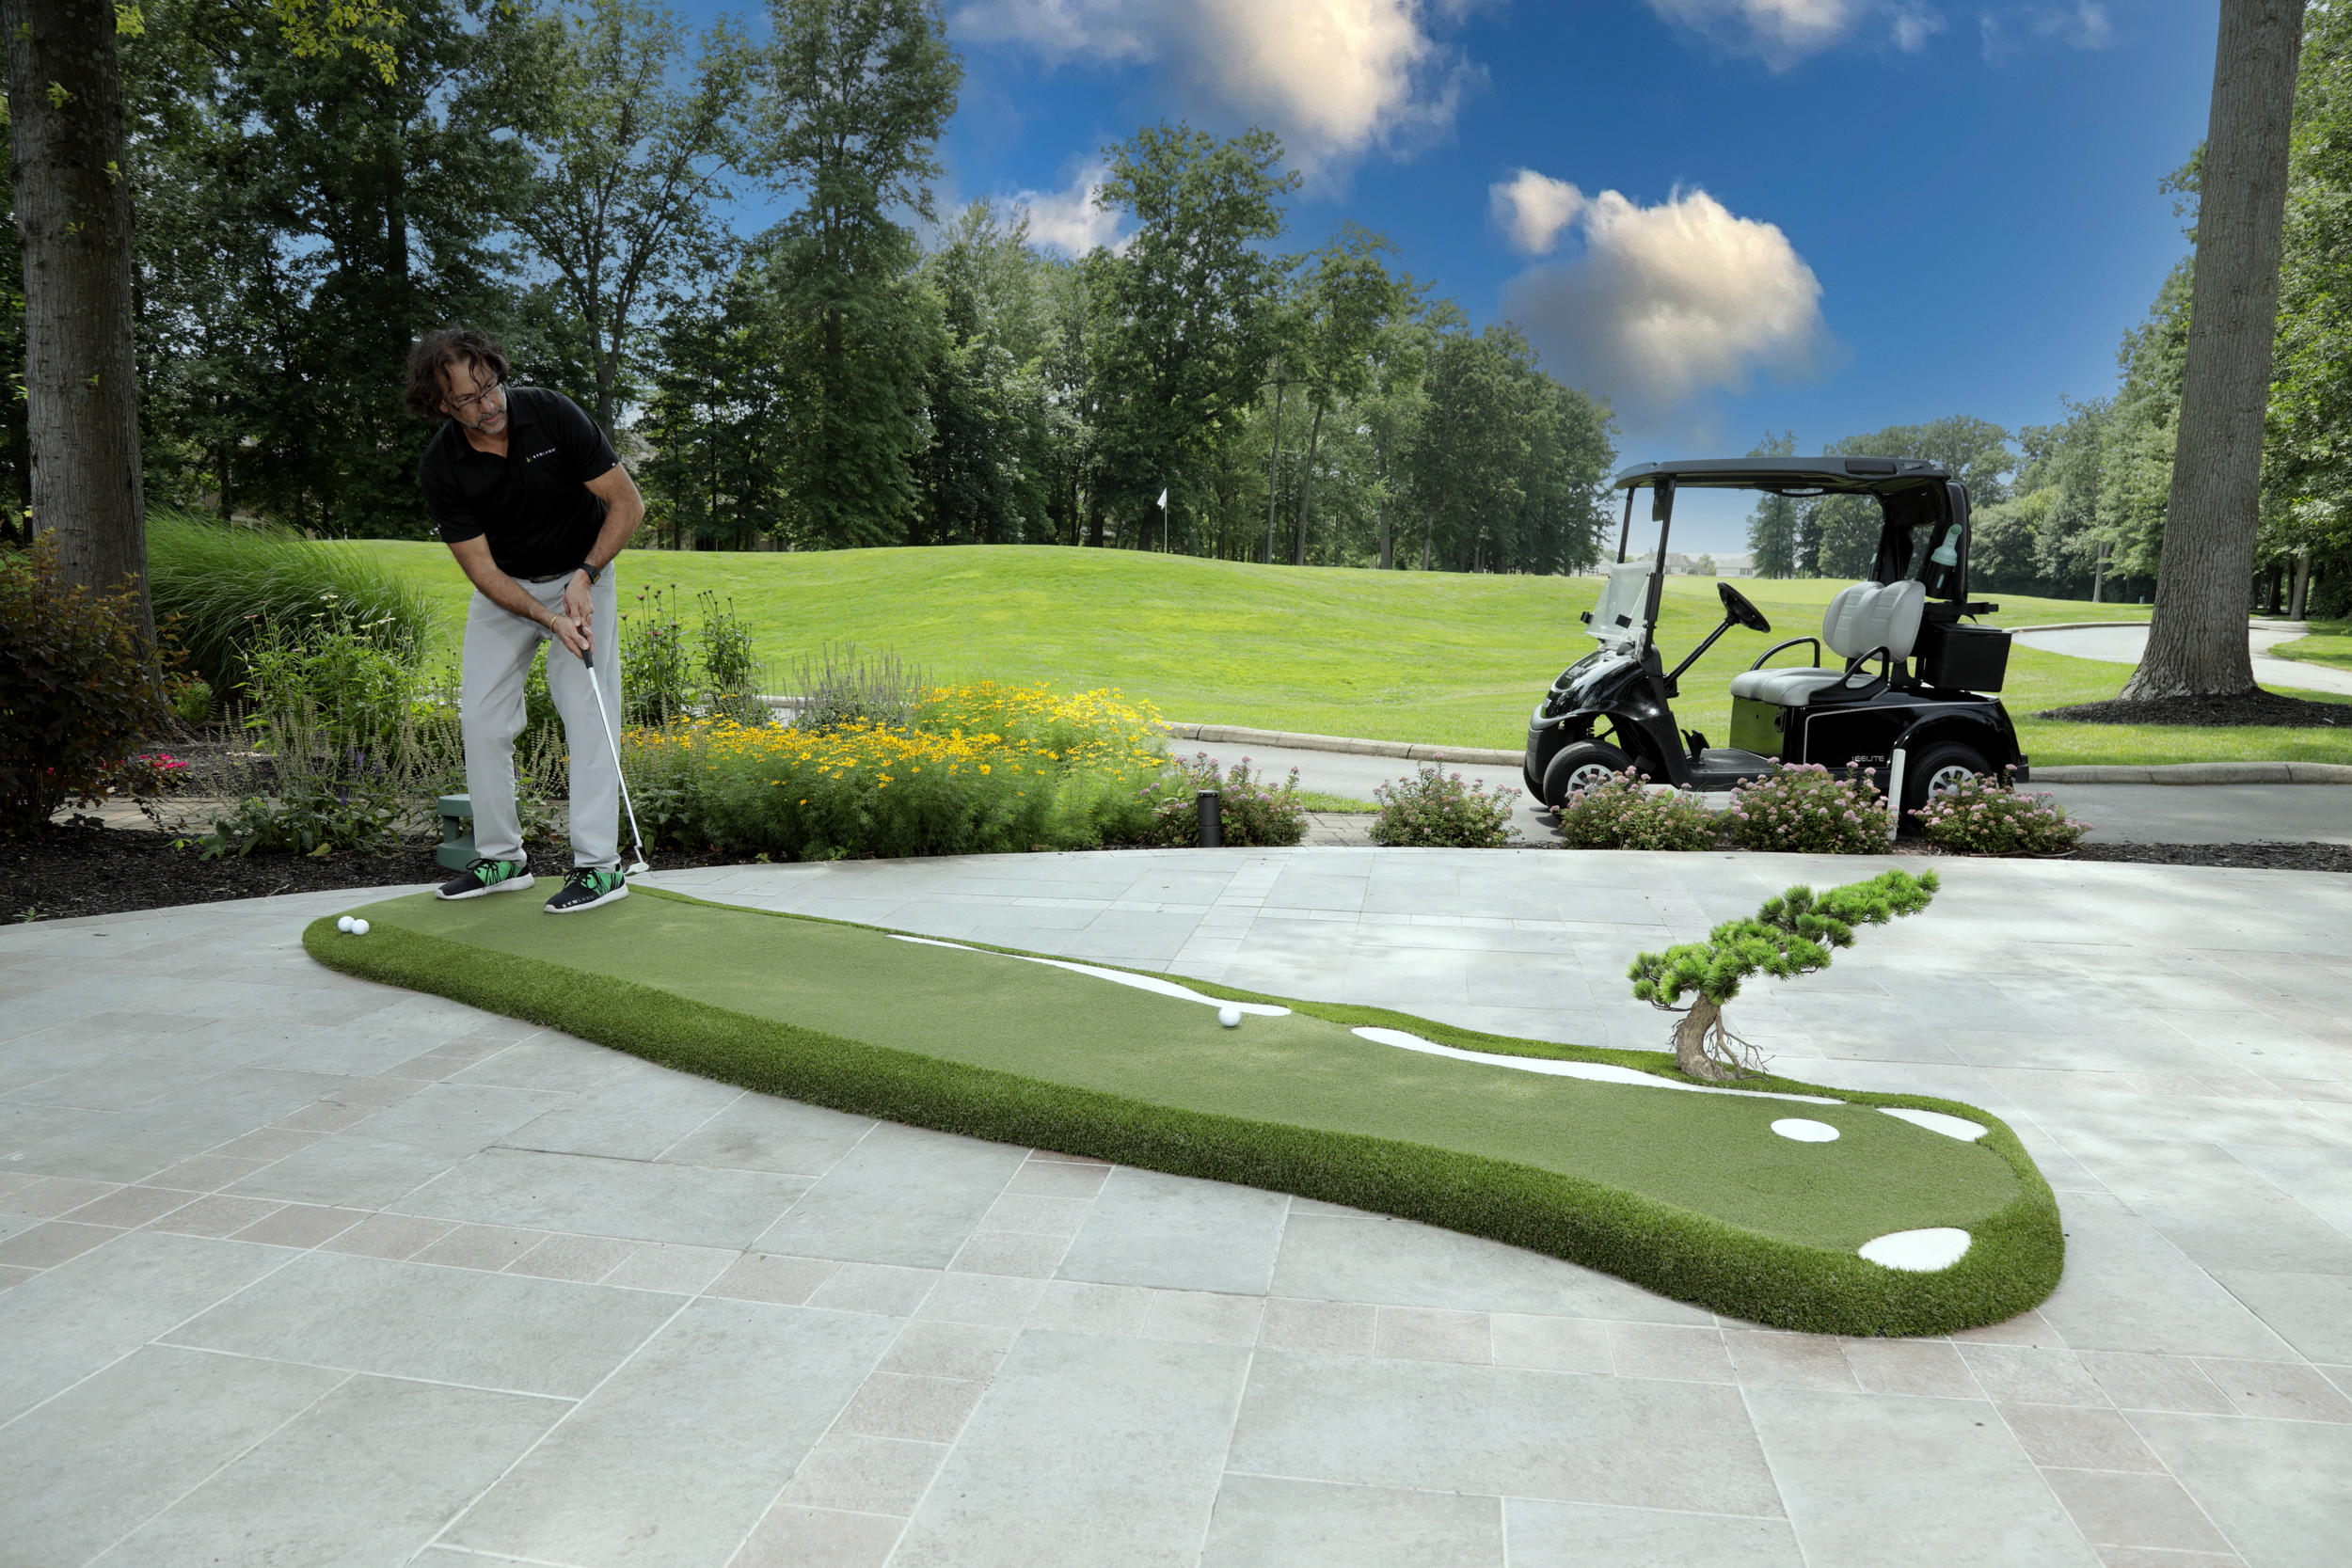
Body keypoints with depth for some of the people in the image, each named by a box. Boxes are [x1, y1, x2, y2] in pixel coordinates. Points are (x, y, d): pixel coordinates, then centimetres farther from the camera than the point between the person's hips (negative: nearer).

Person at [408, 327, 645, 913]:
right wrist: (549, 621, -31)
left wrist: (585, 577, -25)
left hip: (580, 577, -2)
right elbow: (483, 571, -16)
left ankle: (599, 864, -12)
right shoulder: (439, 467, -18)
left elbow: (628, 502, -15)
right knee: (481, 716, 0)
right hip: (503, 589, 3)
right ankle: (501, 857, 12)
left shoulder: (553, 414, -22)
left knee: (586, 707, -13)